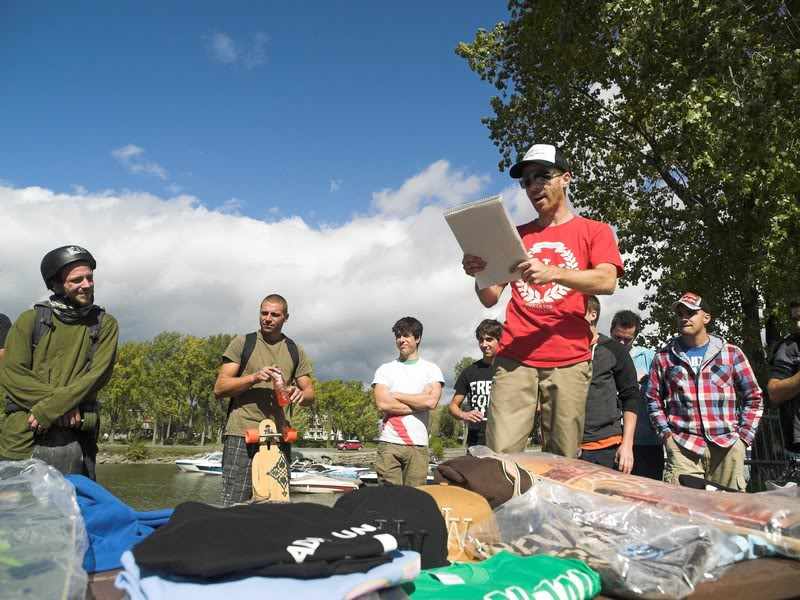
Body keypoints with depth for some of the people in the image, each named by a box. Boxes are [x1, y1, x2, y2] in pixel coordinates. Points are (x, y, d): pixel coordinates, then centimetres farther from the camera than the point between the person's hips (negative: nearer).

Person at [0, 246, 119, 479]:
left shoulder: (104, 324, 7)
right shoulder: (31, 320, 8)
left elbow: (98, 375, -4)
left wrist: (49, 409, -14)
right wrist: (64, 406, -13)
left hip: (76, 440, 0)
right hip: (24, 435, 0)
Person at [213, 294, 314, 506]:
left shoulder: (295, 352, 14)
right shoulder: (242, 343, 7)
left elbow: (310, 394, 12)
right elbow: (219, 388, 0)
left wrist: (300, 394, -12)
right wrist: (254, 378, -16)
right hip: (242, 435, -2)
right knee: (234, 506, -6)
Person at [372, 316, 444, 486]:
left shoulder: (431, 369, 9)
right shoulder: (385, 369, 10)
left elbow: (431, 402, -8)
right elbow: (382, 404, -5)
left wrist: (395, 395, -3)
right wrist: (418, 402, -4)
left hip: (418, 445, 0)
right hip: (389, 443, 0)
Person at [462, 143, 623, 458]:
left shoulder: (594, 231, 11)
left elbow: (607, 281, -8)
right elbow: (490, 298, 14)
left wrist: (553, 272, -25)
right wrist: (480, 274, -9)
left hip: (569, 362, -2)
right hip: (514, 358, 2)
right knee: (500, 455, -9)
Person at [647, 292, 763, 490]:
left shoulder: (731, 353, 8)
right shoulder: (663, 357, 7)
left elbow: (753, 397, 11)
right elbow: (654, 400, 12)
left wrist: (743, 437, 4)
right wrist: (666, 435, 2)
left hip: (727, 446, 1)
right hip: (683, 447, -1)